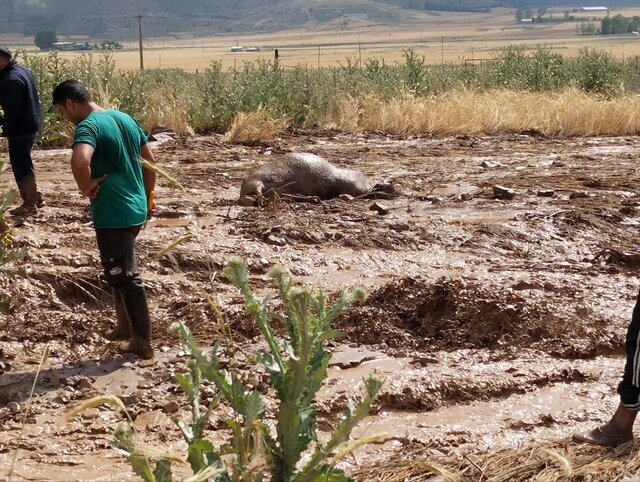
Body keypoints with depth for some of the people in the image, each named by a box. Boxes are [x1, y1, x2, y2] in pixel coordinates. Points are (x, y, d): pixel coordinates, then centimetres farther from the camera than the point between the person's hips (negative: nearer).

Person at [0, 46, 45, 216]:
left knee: (21, 166, 0)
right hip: (31, 124, 10)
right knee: (24, 164, 19)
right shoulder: (23, 70, 9)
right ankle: (35, 197, 26)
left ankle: (30, 203, 8)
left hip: (20, 129, -10)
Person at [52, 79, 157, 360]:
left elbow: (80, 160, -39)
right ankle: (126, 326, 35)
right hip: (135, 209, 9)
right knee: (118, 272, 23)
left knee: (125, 277, 2)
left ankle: (142, 342, 11)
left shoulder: (87, 127, -18)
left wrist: (86, 188, -21)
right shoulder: (125, 118, 9)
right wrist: (148, 194, 25)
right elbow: (150, 160, 17)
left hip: (113, 215, -9)